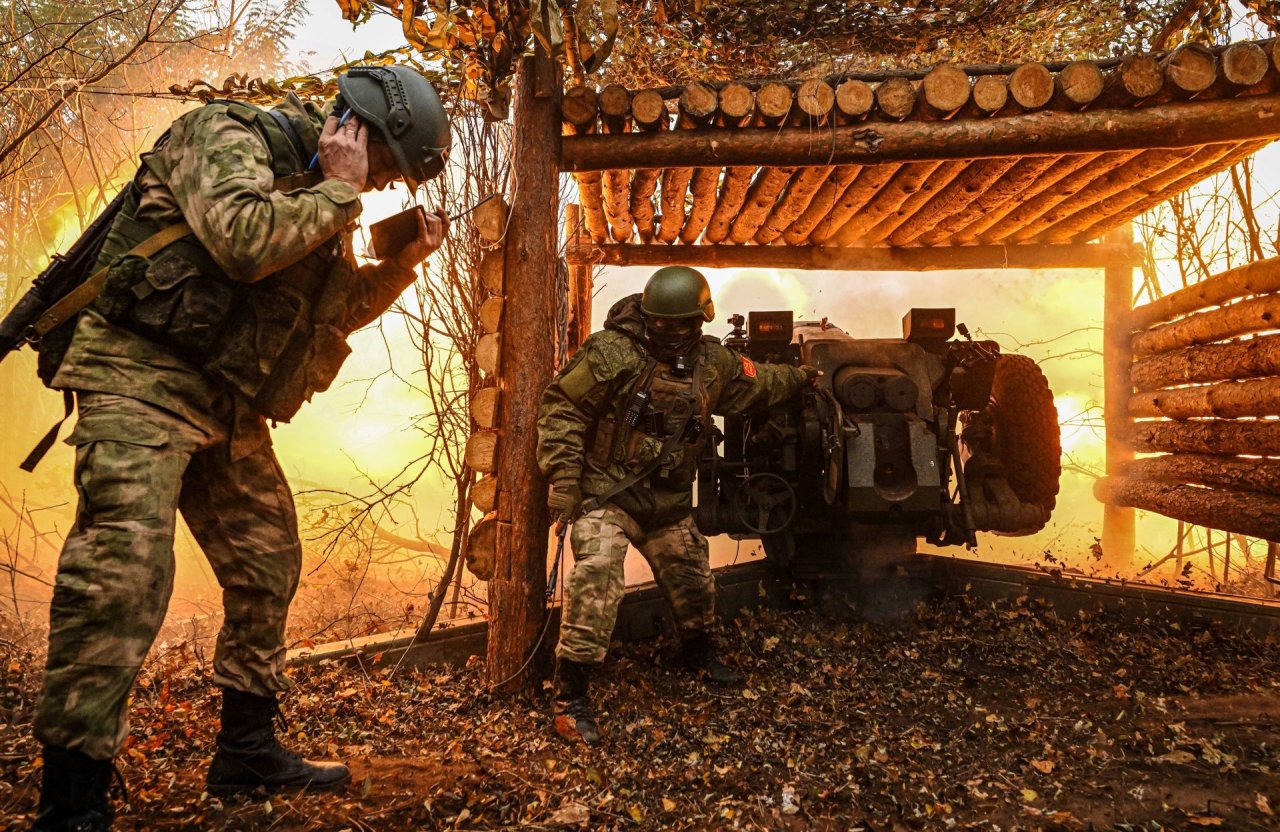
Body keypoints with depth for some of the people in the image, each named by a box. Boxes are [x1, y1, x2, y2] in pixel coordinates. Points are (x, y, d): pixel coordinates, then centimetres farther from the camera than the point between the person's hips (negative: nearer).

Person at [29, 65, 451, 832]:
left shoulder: (317, 194, 16)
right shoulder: (227, 135, -9)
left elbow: (336, 309, 20)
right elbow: (244, 242, -28)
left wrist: (404, 262, 7)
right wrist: (338, 192, -14)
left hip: (227, 405, 9)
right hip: (142, 376, -9)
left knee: (269, 562, 11)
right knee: (126, 565, -20)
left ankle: (247, 750, 25)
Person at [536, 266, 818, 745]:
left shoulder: (711, 362, 3)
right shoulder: (611, 352, -17)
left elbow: (756, 382, 24)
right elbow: (562, 408, -16)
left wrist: (798, 377, 36)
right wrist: (563, 477, -21)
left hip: (668, 502, 6)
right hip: (606, 494, -6)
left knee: (692, 579, 20)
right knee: (595, 581, -22)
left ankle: (698, 655, 49)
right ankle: (571, 698, -12)